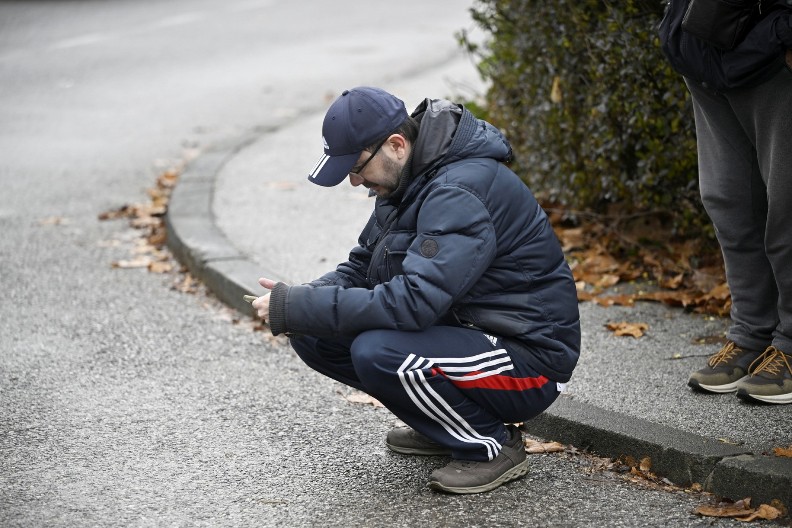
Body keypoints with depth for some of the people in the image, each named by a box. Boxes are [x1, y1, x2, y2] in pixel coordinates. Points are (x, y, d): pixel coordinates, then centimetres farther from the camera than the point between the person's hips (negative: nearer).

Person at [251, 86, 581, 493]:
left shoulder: (462, 192, -25)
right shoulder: (407, 180, 5)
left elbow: (412, 302, -34)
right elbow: (361, 268, 12)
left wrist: (299, 308, -28)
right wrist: (301, 302, -9)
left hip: (529, 363, -9)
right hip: (464, 332, 9)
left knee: (377, 352, -32)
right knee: (312, 335, -1)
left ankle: (493, 446, -8)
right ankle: (443, 426, 12)